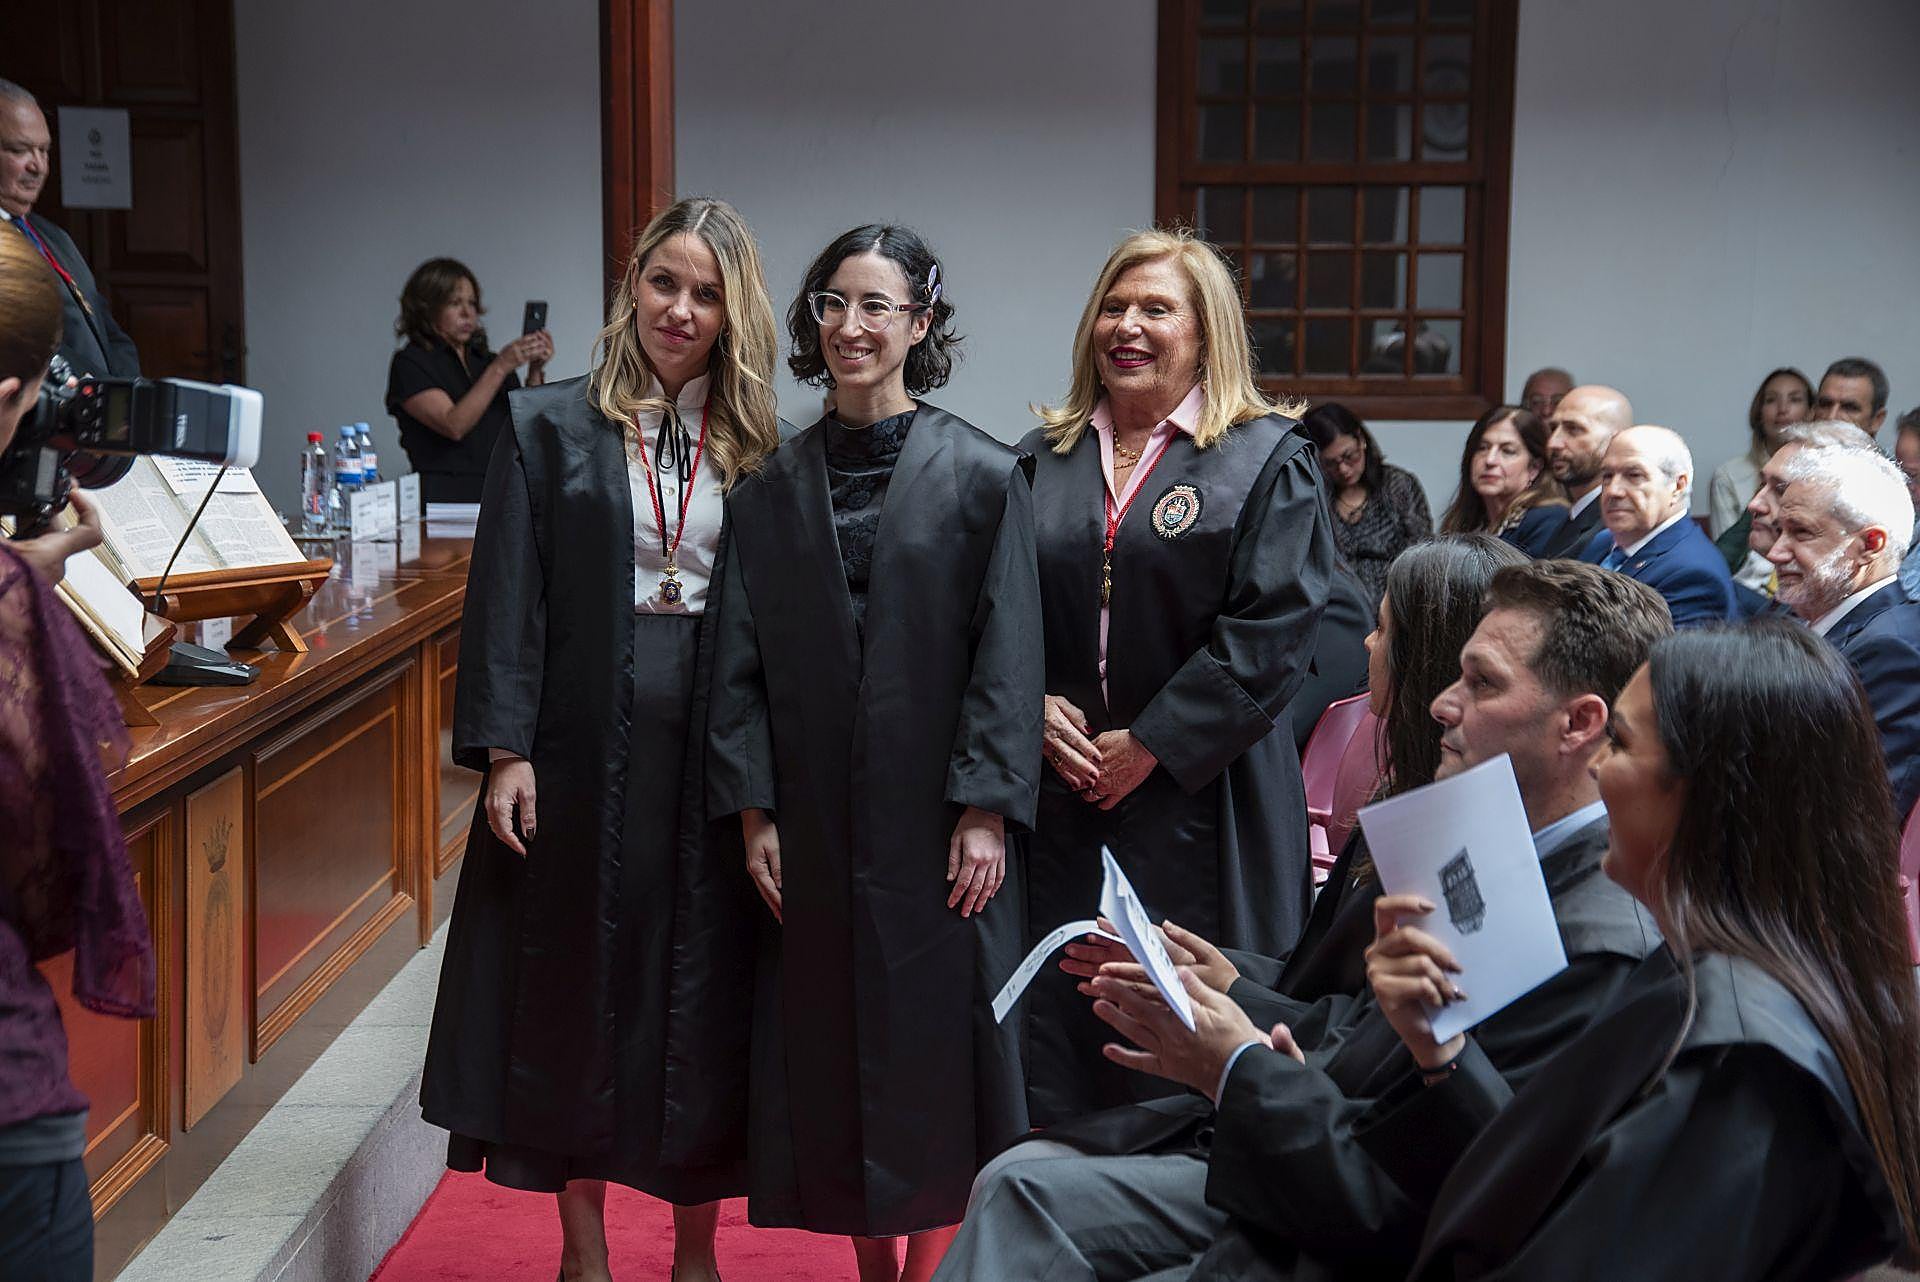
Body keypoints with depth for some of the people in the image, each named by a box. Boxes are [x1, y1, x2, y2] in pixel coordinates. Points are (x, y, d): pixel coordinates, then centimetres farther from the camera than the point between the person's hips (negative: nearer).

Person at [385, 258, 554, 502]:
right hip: (444, 498, -5)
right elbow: (454, 425, -12)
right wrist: (500, 368, -14)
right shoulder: (409, 363, 4)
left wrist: (536, 371, -3)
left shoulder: (487, 361, 21)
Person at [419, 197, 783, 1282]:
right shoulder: (550, 428, 1)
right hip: (584, 741, -1)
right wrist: (504, 752, -10)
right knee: (578, 977, 6)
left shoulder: (758, 449, 6)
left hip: (713, 747, 1)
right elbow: (509, 596, -3)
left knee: (705, 988, 6)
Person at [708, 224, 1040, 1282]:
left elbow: (1007, 653, -6)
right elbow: (742, 659, 6)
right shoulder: (772, 487, 7)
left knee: (934, 1039, 1)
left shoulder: (982, 475, -3)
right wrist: (753, 811, 0)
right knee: (832, 1046, 9)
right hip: (813, 825, 3)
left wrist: (986, 810, -11)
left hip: (933, 820, -3)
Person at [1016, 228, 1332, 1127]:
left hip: (1199, 802, -4)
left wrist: (1152, 743, -13)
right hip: (1058, 798, 4)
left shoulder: (1267, 461, 0)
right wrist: (1035, 705, -5)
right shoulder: (1044, 460, 14)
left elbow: (1273, 632, -9)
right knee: (1050, 1033, 5)